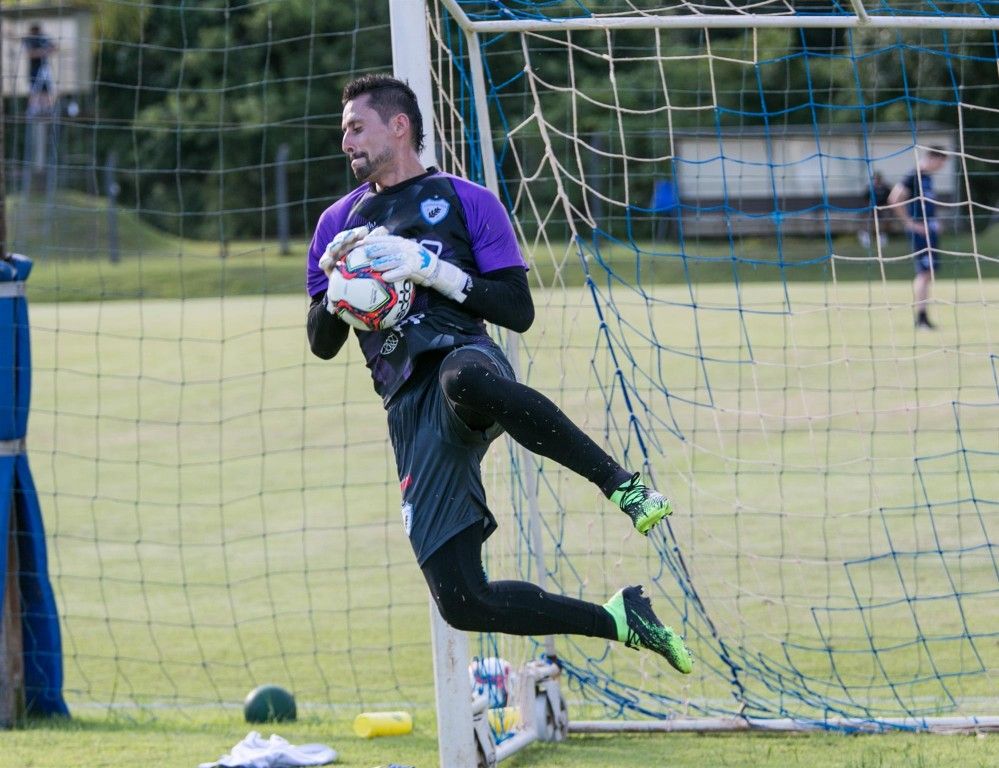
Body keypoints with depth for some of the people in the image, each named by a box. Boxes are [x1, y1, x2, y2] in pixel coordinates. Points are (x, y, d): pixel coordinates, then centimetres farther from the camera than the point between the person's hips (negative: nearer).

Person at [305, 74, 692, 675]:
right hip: (411, 414, 4)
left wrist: (433, 269, -9)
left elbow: (519, 311, 1)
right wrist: (337, 285, -1)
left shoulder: (466, 202, 10)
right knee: (462, 602, -10)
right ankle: (617, 621, 9)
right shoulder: (340, 223, 22)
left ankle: (621, 484, -41)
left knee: (464, 380, -48)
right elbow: (323, 344, 19)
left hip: (464, 359, -4)